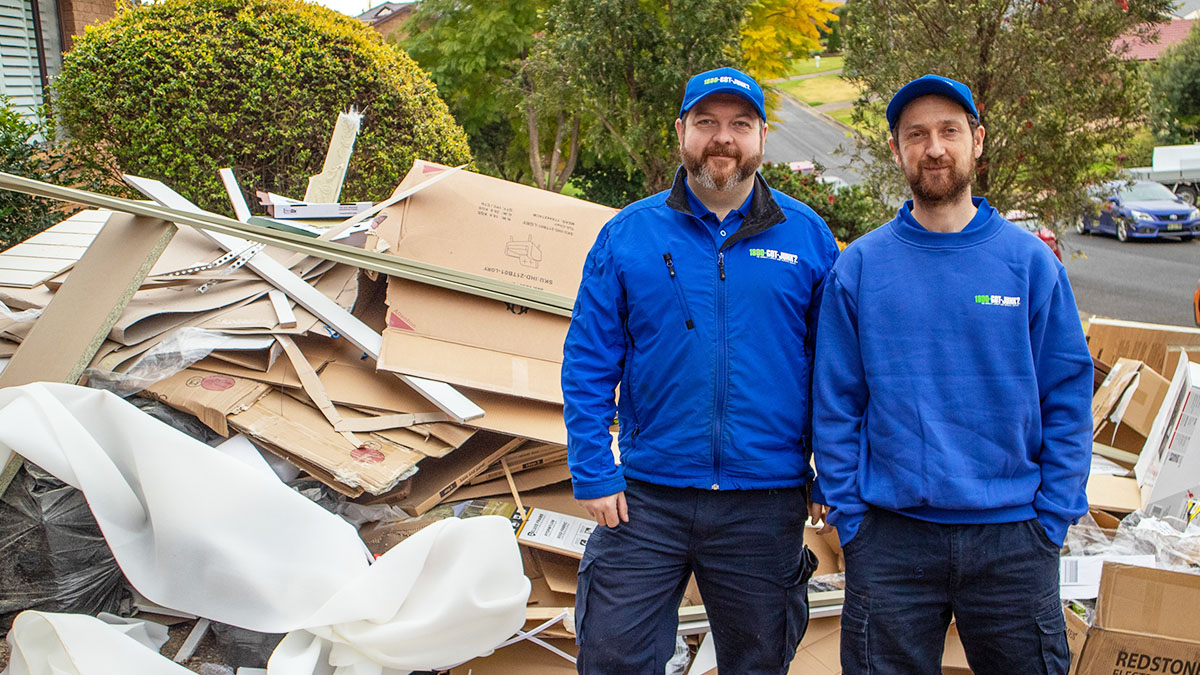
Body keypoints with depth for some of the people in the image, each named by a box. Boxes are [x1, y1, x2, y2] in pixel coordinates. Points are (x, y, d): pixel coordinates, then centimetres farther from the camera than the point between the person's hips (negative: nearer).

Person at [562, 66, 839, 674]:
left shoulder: (808, 237, 3)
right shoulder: (626, 235, 1)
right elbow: (588, 366, 0)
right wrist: (593, 476, -6)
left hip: (766, 503, 1)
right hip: (646, 499, 0)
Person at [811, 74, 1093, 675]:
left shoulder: (1031, 261, 1)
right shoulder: (858, 267, 0)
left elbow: (1067, 397, 2)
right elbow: (835, 405, 1)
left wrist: (1051, 519, -3)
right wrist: (849, 518, -4)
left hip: (1013, 540, 1)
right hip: (890, 537, 0)